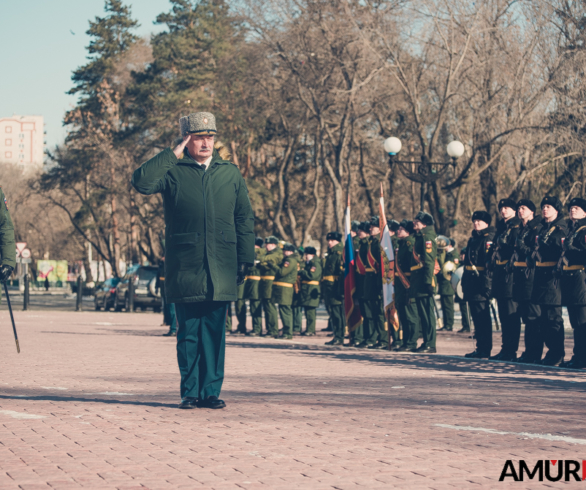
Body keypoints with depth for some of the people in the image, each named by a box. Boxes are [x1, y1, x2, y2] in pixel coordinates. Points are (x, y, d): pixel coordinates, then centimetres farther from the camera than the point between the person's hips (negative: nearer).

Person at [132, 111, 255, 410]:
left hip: (220, 270, 2)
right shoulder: (172, 171, 4)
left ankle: (211, 391, 9)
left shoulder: (231, 173, 12)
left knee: (214, 332, 3)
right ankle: (190, 392, 9)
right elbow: (141, 182, -16)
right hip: (185, 268, -2)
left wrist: (245, 259, 7)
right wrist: (173, 154, -11)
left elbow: (244, 218, 14)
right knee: (188, 332, 2)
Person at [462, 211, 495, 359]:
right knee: (477, 318, 12)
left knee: (483, 317, -7)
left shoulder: (489, 239, -8)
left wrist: (487, 284, -23)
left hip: (481, 284, -9)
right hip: (471, 284, 9)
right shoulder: (473, 239, 19)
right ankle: (480, 348, 17)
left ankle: (485, 350, -4)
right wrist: (465, 283, 18)